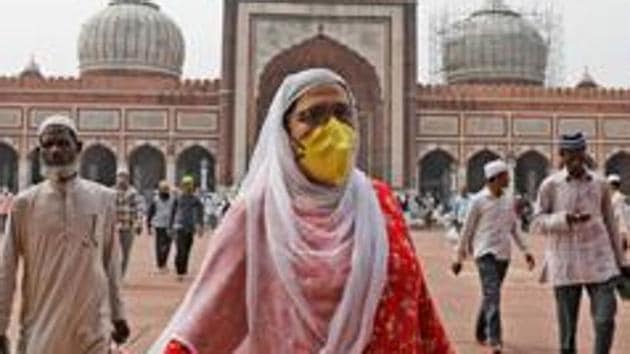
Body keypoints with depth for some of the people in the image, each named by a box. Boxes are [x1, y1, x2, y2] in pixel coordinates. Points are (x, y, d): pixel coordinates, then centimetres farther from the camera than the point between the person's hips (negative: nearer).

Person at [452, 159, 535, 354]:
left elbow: (515, 228, 18)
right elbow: (467, 230, 0)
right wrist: (460, 258, 3)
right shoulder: (478, 201, -5)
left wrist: (526, 251, 10)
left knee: (491, 296, 13)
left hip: (504, 255, 6)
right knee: (492, 296, -15)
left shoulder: (509, 201, 11)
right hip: (485, 253, -5)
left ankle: (481, 333, 29)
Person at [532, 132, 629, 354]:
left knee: (605, 321, -7)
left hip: (599, 262, 2)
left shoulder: (600, 184, 7)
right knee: (567, 326, 5)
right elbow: (537, 223, -2)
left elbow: (610, 224, 13)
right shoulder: (550, 185, 0)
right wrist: (565, 219, -19)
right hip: (565, 264, -1)